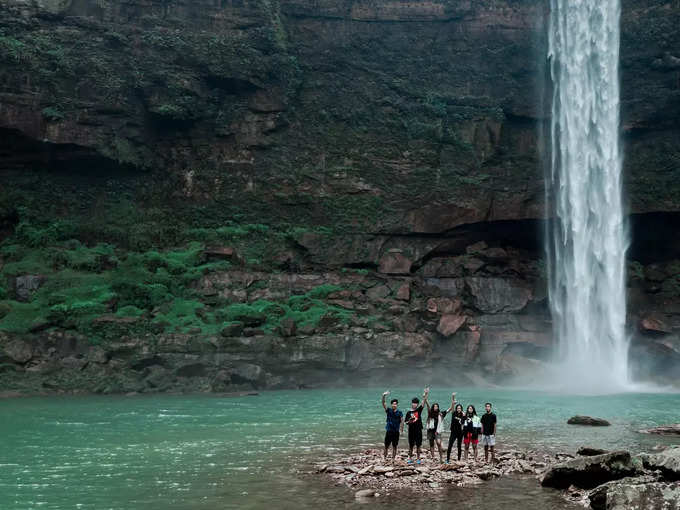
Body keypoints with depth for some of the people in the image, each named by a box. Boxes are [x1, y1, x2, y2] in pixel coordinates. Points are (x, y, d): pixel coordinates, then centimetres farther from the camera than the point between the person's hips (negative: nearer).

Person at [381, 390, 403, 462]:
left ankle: (393, 459, 11)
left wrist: (402, 429, -21)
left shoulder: (399, 413, 0)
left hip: (396, 432, 0)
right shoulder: (388, 410, 0)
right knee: (386, 446, 3)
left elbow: (402, 421, -7)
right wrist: (384, 396, -30)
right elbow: (383, 404, -13)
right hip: (389, 431, 0)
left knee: (394, 446, 5)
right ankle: (385, 458, 12)